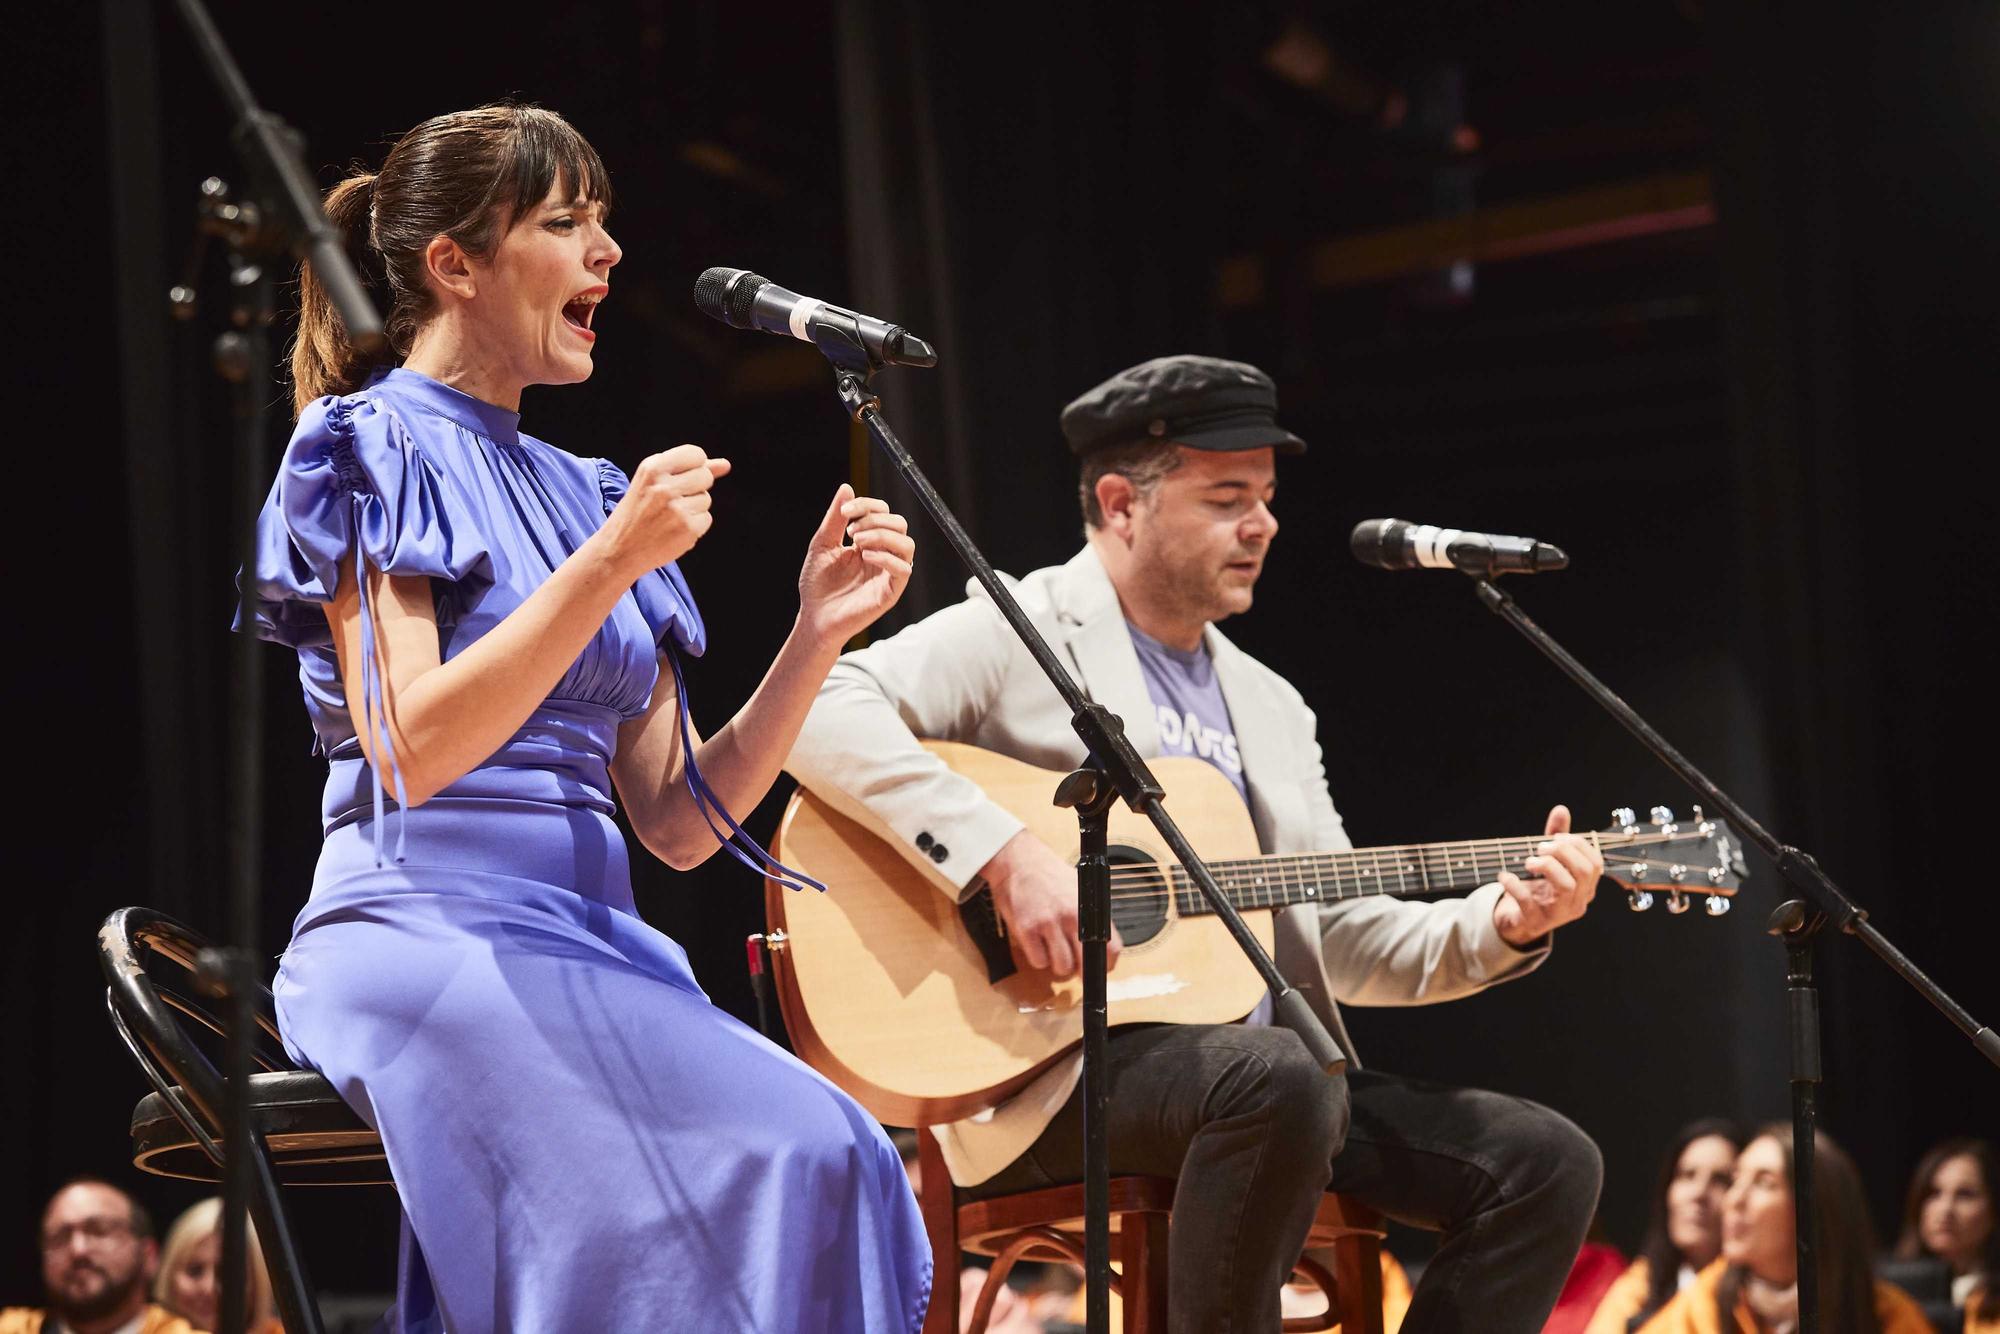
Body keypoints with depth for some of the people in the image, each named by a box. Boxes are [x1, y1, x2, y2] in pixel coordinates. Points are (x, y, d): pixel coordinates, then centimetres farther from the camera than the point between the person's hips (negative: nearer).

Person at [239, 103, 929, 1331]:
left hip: (586, 947, 6)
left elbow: (679, 823, 16)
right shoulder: (374, 448, 3)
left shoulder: (579, 490, 23)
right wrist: (611, 563, -17)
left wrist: (819, 633, 4)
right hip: (427, 934, -6)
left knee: (845, 1168, -24)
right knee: (790, 1158, -30)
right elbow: (409, 750, -13)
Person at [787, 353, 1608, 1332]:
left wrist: (1501, 923, 5)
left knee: (1547, 1162, -7)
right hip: (1053, 1069, -8)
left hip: (1262, 1074, 8)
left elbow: (1339, 942, 22)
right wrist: (1004, 855, -24)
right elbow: (816, 712, -16)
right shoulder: (1022, 634, 1)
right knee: (1278, 1077, -38)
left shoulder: (1269, 708, 24)